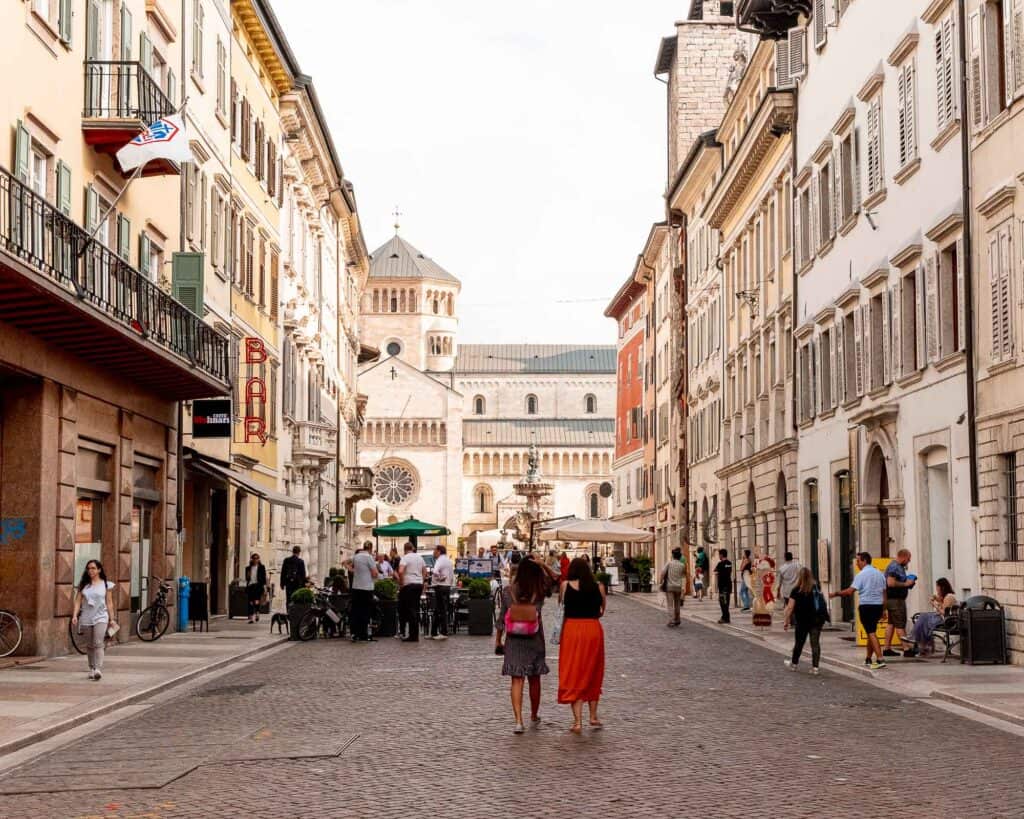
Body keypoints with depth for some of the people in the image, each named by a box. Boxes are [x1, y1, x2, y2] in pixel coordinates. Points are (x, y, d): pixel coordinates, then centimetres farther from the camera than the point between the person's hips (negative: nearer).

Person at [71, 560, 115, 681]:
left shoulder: (106, 585, 3)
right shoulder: (83, 584, 9)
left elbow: (109, 603, 5)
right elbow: (78, 601, 5)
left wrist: (111, 619, 4)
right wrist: (74, 616, -7)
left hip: (100, 618, -3)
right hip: (86, 618, 3)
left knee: (98, 644, -16)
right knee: (90, 646, 9)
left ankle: (98, 669, -24)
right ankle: (91, 669, 20)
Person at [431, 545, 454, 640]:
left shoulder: (440, 560, -11)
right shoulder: (449, 560, 17)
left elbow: (435, 572, -30)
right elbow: (452, 576, 19)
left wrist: (439, 578, -13)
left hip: (440, 587, -9)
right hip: (448, 586, 9)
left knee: (441, 611, -5)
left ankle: (444, 633, -4)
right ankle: (433, 633, 16)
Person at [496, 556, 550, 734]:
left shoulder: (508, 591, -8)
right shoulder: (539, 592, -8)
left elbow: (502, 616, -3)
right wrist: (540, 565, 13)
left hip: (514, 641, -1)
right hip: (534, 641, 1)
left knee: (517, 680, -1)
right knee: (534, 679, 17)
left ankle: (518, 720, -13)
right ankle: (534, 715, 35)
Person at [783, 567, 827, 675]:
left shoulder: (796, 590, -10)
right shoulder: (816, 588, 3)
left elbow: (790, 607, -13)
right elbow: (822, 602, 10)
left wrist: (786, 620, -10)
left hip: (803, 620, -3)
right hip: (818, 619, 3)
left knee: (799, 642, 14)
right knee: (815, 642, 3)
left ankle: (794, 663, 31)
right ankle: (815, 667, -2)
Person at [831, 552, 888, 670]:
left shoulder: (861, 575, -9)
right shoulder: (880, 574, 12)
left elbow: (850, 591, -15)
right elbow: (884, 593, 14)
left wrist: (836, 593, -3)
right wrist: (883, 610, 19)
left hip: (866, 606, -7)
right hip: (878, 605, 7)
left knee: (871, 633, -8)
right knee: (871, 631, 18)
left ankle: (880, 659, -18)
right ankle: (868, 659, 25)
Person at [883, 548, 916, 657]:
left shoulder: (898, 566, 18)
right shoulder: (894, 567, -16)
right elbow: (891, 583, -26)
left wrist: (907, 582, 12)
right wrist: (905, 584, -17)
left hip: (893, 599, 11)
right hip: (896, 599, -11)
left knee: (891, 623, 11)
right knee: (900, 624, -8)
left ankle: (887, 649, 13)